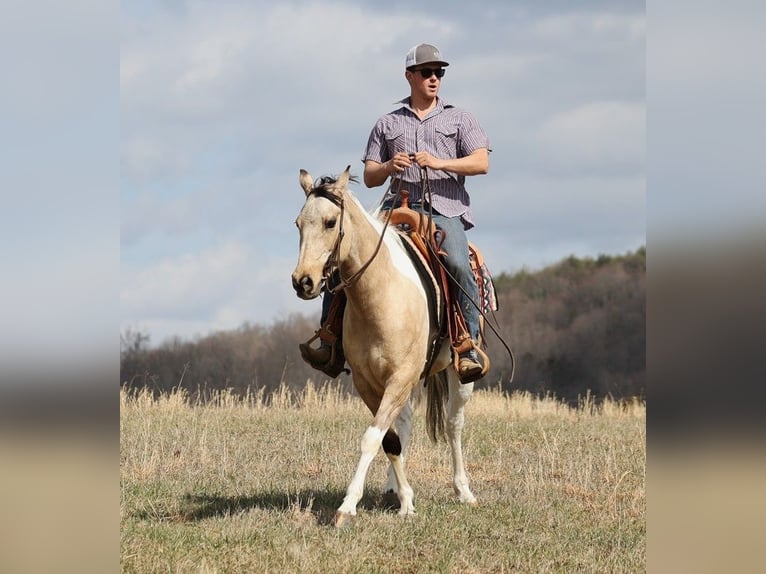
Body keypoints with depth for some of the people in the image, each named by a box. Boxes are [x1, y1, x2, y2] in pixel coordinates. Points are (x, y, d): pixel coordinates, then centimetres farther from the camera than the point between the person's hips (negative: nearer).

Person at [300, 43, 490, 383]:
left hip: (444, 210, -2)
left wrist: (439, 163, -13)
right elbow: (369, 178, 16)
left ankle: (470, 350, -28)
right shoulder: (387, 124, 20)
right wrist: (388, 167, -7)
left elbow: (481, 163, 2)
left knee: (458, 266, -32)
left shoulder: (459, 119, 16)